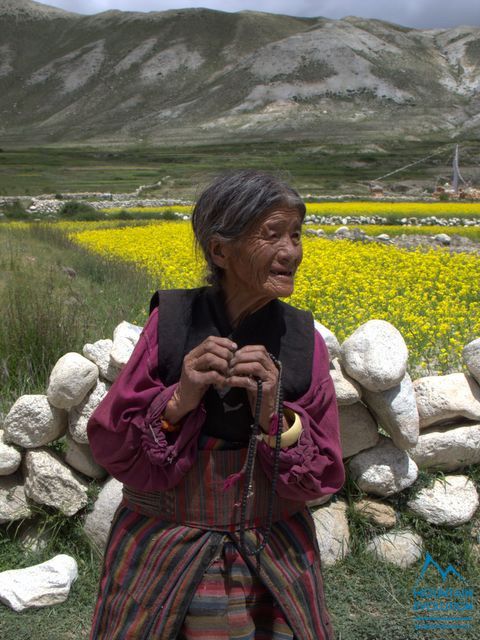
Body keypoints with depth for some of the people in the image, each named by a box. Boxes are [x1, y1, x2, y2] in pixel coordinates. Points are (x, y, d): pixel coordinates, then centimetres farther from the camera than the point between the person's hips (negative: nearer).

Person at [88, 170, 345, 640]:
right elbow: (111, 449, -9)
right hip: (162, 558, 0)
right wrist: (178, 400, -25)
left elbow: (322, 477, -6)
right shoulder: (171, 322, -12)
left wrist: (275, 417, -23)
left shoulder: (303, 339, -8)